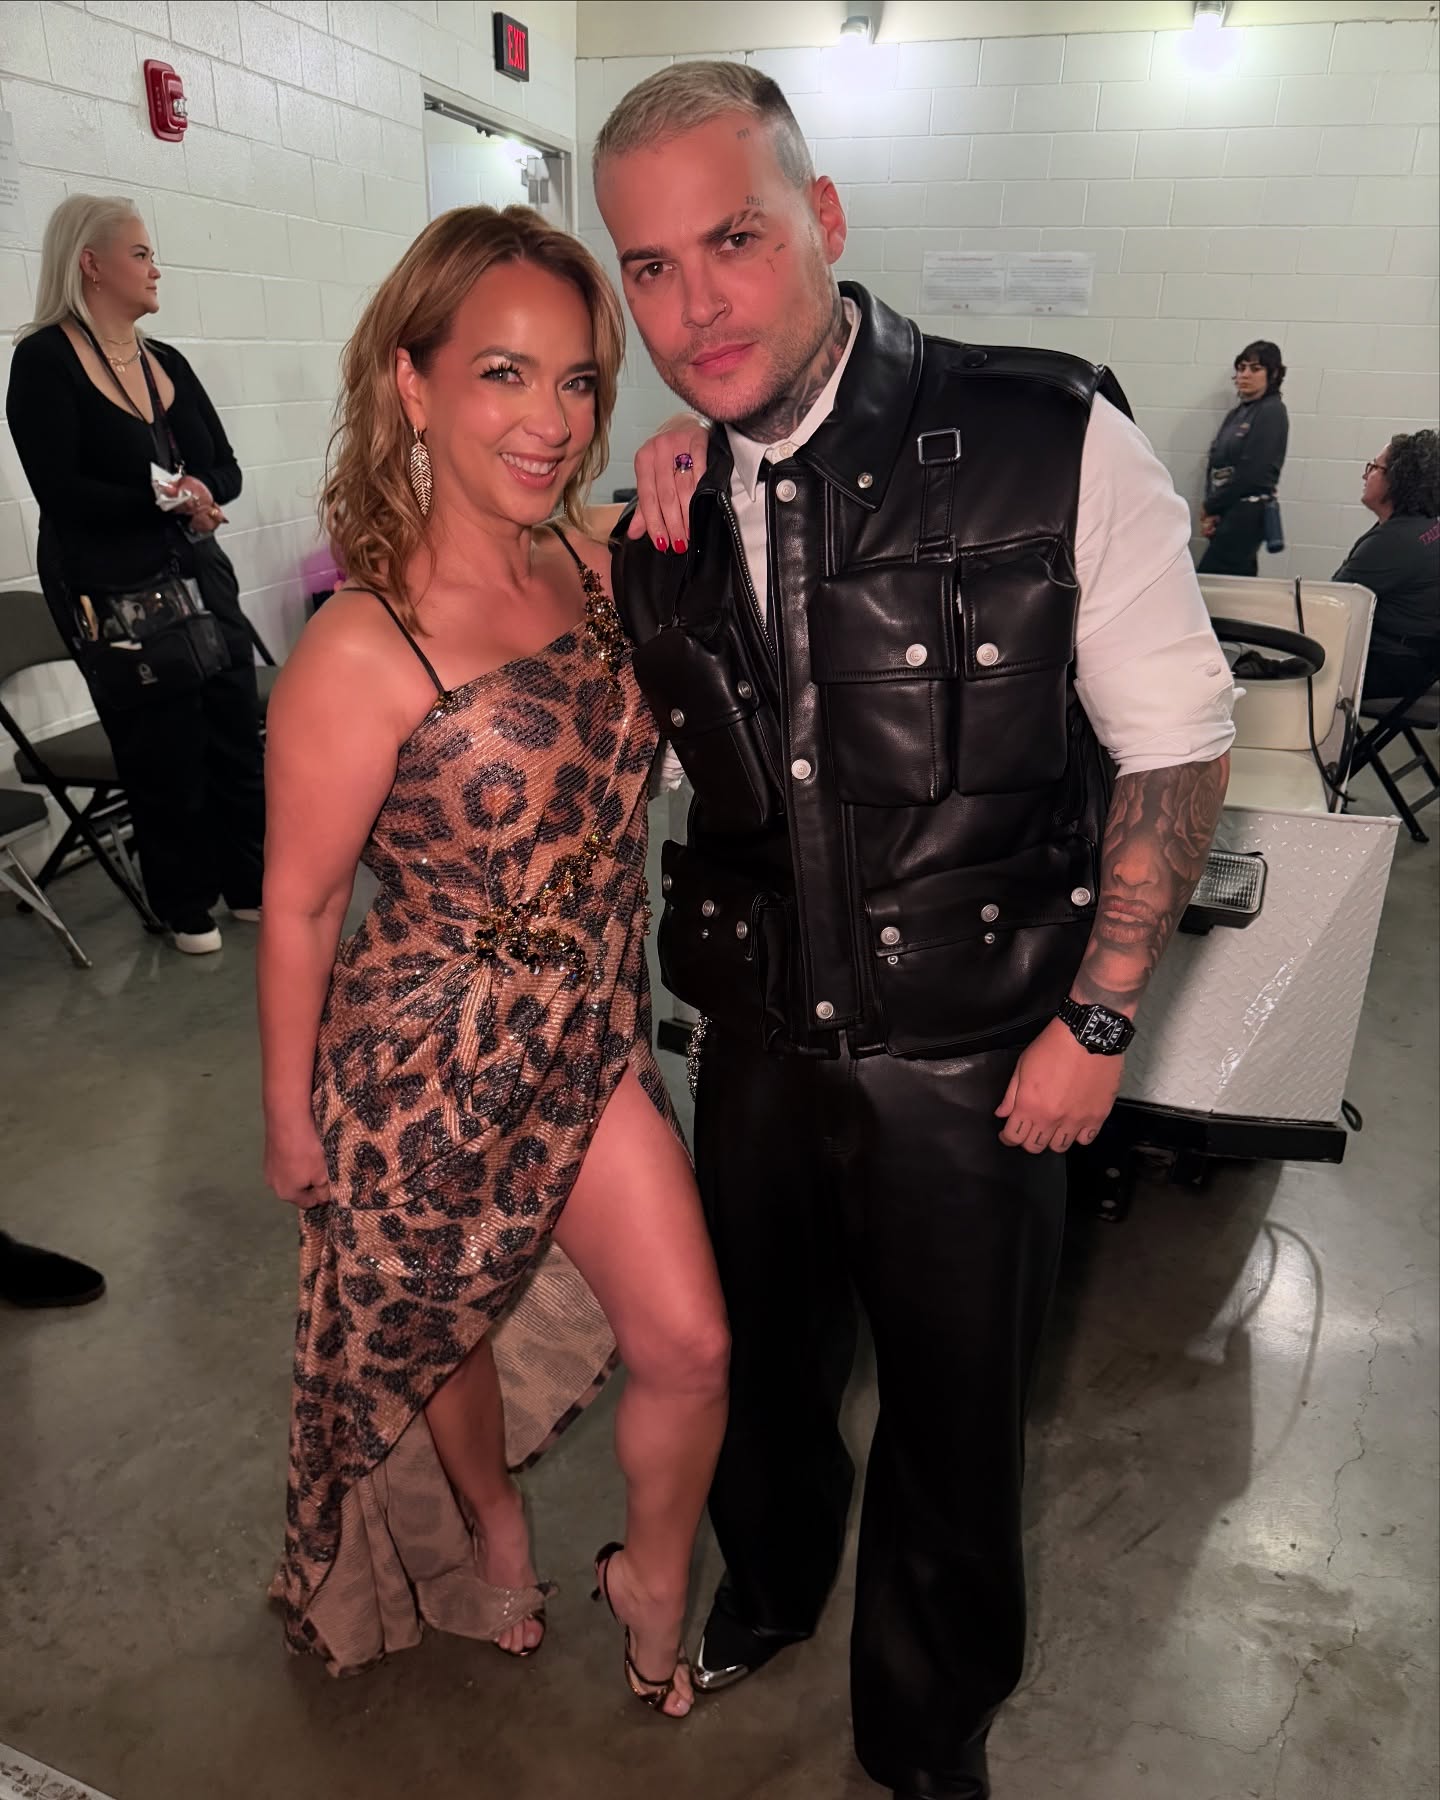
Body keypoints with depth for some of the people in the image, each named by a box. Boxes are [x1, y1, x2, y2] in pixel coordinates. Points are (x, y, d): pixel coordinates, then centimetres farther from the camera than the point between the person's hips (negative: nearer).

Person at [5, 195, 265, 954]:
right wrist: (165, 500, -18)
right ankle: (186, 905, 19)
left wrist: (199, 489, -14)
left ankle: (249, 883, 23)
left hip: (199, 579, 6)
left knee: (236, 734, 8)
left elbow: (225, 470, 7)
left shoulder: (166, 361, 12)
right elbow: (62, 492, -17)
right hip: (112, 593, -6)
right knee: (163, 751, 3)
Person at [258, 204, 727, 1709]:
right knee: (449, 1342, 22)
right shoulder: (363, 653, -23)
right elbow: (298, 907, -14)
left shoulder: (590, 561, -5)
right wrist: (291, 1119, -3)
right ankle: (492, 1528, 56)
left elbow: (631, 751, 11)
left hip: (593, 1042, 5)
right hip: (433, 1065, -5)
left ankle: (652, 1583, 41)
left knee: (689, 1347, 10)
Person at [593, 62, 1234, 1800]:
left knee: (954, 1410, 17)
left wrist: (1098, 1018, -9)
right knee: (761, 1356, 25)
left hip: (972, 1059, -3)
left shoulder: (1052, 445, -16)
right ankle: (768, 1585, 60)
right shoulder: (672, 500, -2)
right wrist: (656, 567, -5)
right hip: (758, 1035, 4)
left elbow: (1177, 744, -9)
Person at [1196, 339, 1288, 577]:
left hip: (1247, 514, -8)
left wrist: (1211, 508, -7)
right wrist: (1211, 508, -2)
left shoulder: (1272, 411, -6)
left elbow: (1251, 471, -13)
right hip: (1226, 513, 8)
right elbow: (1216, 463, 13)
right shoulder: (1237, 413, 17)